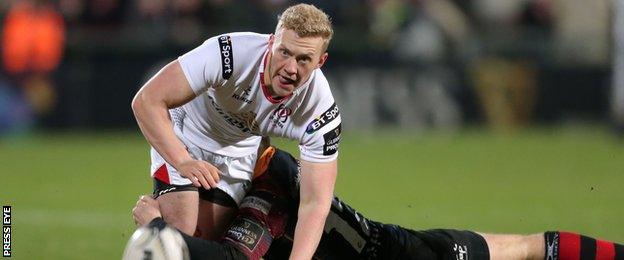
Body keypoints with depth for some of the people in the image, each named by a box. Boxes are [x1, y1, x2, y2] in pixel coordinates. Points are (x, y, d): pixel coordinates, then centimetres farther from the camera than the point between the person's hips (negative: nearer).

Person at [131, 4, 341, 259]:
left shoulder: (321, 111, -28)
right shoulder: (229, 53, -38)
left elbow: (315, 203, -26)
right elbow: (146, 101, -34)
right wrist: (183, 162, -48)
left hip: (239, 151, 4)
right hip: (182, 139, -3)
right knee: (182, 235, -21)